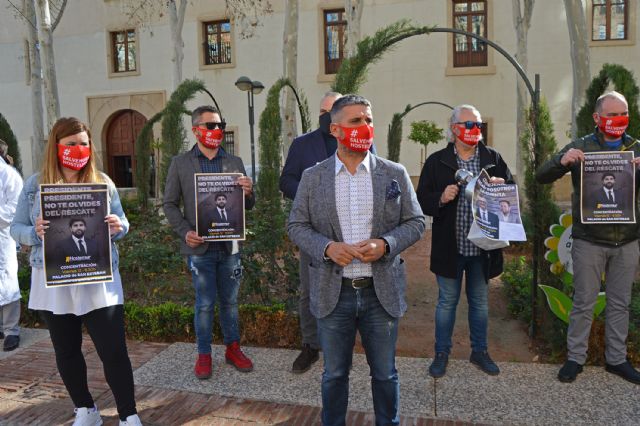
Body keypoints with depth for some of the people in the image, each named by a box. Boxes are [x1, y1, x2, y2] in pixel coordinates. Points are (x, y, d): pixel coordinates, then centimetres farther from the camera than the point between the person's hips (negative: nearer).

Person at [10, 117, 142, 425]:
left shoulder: (102, 182, 2)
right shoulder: (35, 185, 3)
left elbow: (121, 222, 7)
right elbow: (16, 228, 5)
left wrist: (118, 227, -17)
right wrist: (35, 232, -17)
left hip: (99, 282, -2)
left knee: (114, 351, -2)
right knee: (66, 352, 15)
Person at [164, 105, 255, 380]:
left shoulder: (234, 162, 7)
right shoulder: (180, 164, 2)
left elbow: (247, 206, 7)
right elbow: (170, 204, 5)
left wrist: (248, 193, -16)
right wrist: (185, 232, -10)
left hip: (229, 246, 2)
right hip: (200, 247, -2)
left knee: (229, 301, 13)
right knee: (205, 303, 6)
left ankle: (233, 348, 29)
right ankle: (203, 354, 23)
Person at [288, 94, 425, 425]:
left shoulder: (395, 173, 1)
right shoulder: (313, 177, 1)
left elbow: (415, 221, 3)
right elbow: (297, 226, 2)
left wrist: (385, 244, -16)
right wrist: (327, 247, -16)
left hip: (381, 291, 1)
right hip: (333, 293, 0)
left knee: (385, 373, 16)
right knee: (334, 374, 16)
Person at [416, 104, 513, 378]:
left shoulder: (493, 158, 5)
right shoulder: (437, 161, -2)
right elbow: (422, 200, -3)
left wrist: (502, 186, -13)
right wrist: (441, 199, -23)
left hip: (482, 245, 3)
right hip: (449, 245, -2)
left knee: (480, 301, 17)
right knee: (447, 301, 10)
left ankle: (479, 351, 34)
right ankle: (442, 353, 26)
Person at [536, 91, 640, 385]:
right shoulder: (579, 148, -2)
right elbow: (541, 177, -5)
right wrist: (562, 163, -26)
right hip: (589, 241, -3)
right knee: (584, 303, 5)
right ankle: (575, 358, 18)